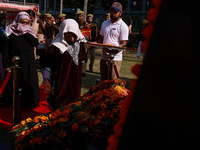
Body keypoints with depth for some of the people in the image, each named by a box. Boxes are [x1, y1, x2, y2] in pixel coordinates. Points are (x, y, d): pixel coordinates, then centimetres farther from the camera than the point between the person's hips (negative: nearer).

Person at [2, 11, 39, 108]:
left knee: (30, 82, 4)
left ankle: (30, 102, 19)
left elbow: (36, 43, -10)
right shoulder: (11, 33, -3)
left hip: (29, 63, 3)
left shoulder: (29, 32, 7)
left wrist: (25, 33, -15)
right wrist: (6, 64, -10)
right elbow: (6, 49, -4)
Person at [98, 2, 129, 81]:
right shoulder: (104, 23, 15)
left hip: (115, 58, -6)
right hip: (103, 57, 6)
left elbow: (123, 44, -9)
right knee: (103, 81, 11)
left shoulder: (123, 26, -5)